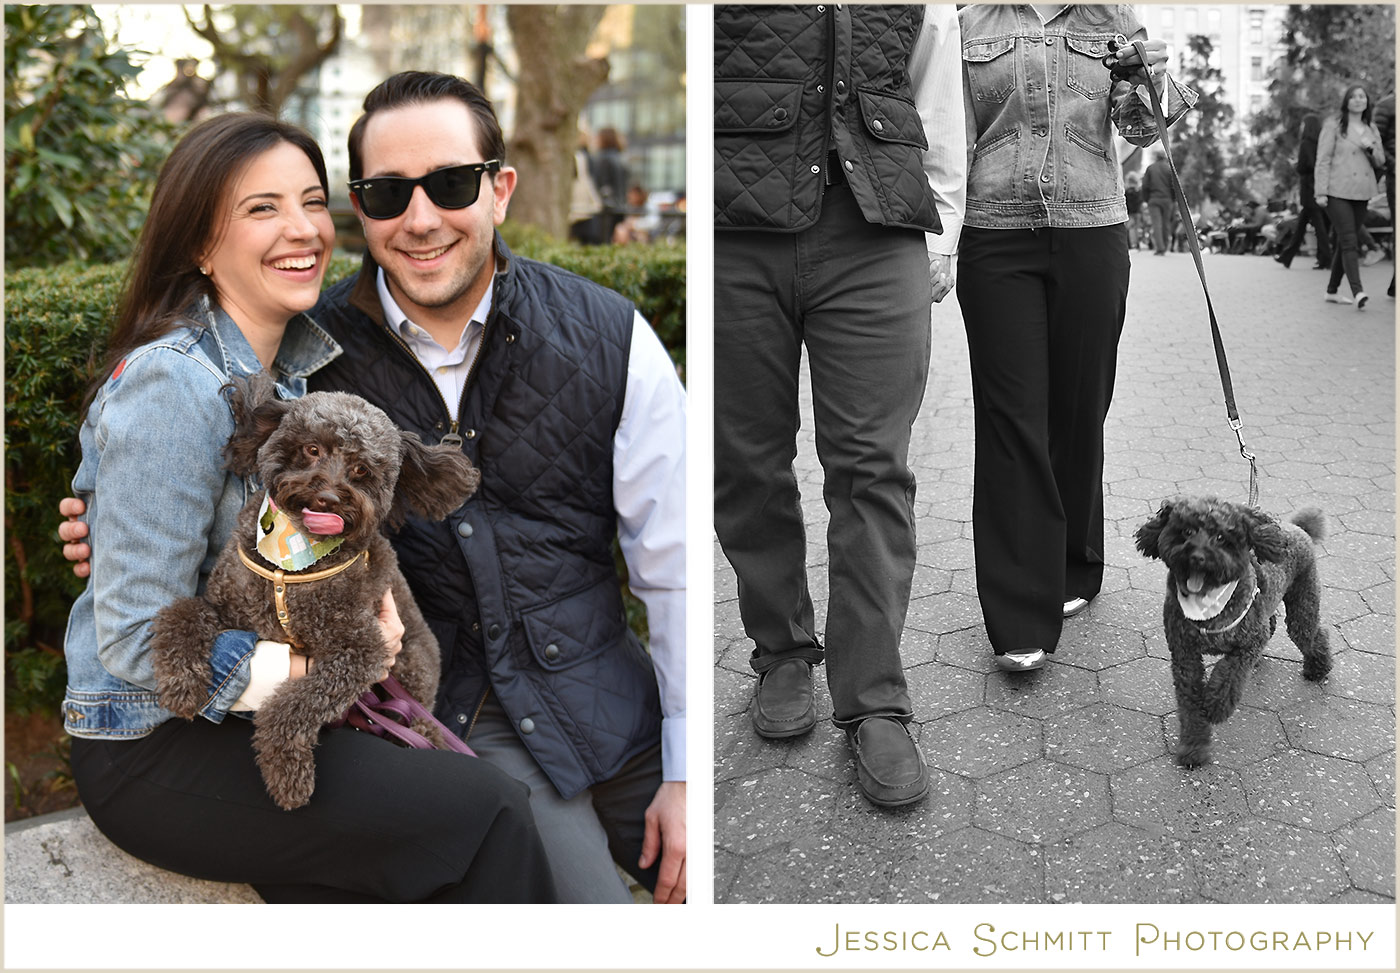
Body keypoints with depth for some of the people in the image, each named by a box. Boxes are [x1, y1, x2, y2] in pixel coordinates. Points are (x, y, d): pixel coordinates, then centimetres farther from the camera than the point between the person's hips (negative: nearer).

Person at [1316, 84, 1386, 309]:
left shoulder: (1371, 129, 15)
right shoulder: (1333, 125, -2)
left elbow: (1380, 162, 17)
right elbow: (1323, 160, -6)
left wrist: (1371, 148, -5)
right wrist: (1321, 192, -12)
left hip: (1361, 193, 6)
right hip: (1337, 193, -6)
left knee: (1345, 243, 9)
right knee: (1349, 242, -15)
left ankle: (1332, 291, 18)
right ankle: (1357, 292, -24)